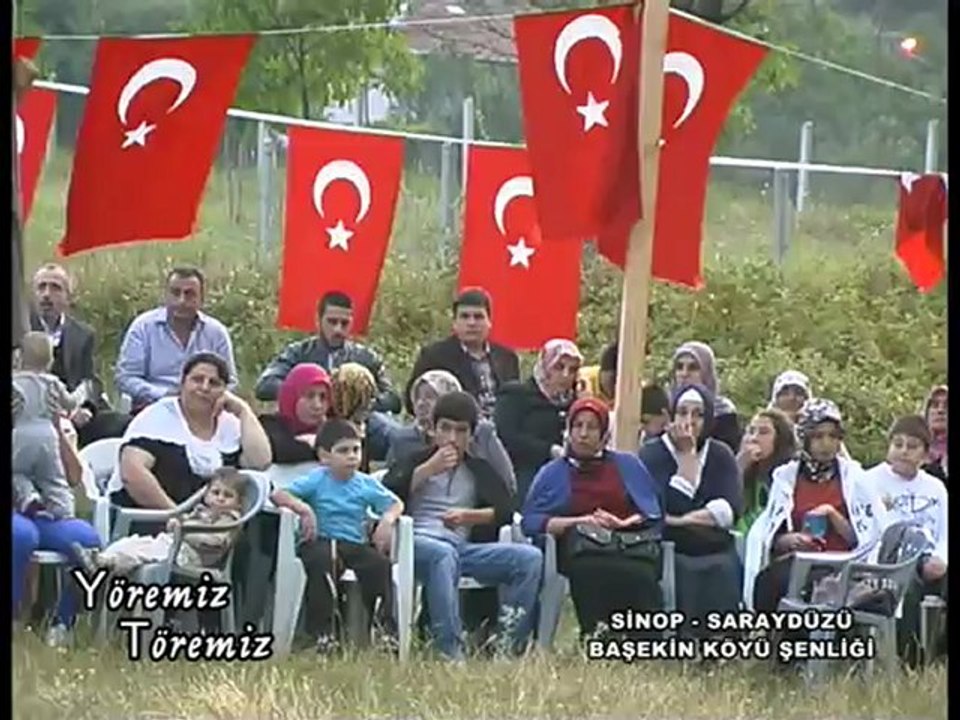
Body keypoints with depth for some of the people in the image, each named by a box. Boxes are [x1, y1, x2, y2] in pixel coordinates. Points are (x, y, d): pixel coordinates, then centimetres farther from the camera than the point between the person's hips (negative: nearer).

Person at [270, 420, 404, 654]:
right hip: (321, 542, -3)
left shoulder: (366, 484, 13)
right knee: (322, 560, -37)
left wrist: (387, 519, -8)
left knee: (379, 563, -27)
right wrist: (302, 507, -23)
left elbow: (395, 504, 15)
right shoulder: (317, 481, 4)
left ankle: (385, 628, -17)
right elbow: (278, 495, -4)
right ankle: (322, 632, -31)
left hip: (355, 544, 3)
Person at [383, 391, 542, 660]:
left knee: (530, 557, -20)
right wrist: (429, 469, 3)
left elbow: (506, 511, 11)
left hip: (464, 548, 3)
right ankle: (449, 650, -48)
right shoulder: (415, 461, 22)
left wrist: (468, 516, -5)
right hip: (417, 541, -3)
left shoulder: (480, 471, 28)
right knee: (444, 554, -41)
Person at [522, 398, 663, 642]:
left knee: (641, 575, -38)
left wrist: (623, 523, -4)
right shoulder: (552, 473, 23)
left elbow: (653, 514, 17)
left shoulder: (628, 465, 26)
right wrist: (579, 522, -5)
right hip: (579, 553, -1)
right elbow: (530, 521, 8)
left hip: (628, 547, 1)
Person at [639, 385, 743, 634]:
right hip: (672, 553, -3)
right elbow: (666, 509, -12)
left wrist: (683, 520, -10)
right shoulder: (652, 454, 2)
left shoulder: (721, 455, 12)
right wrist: (687, 455, -8)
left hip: (717, 556, 3)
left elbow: (732, 508, -2)